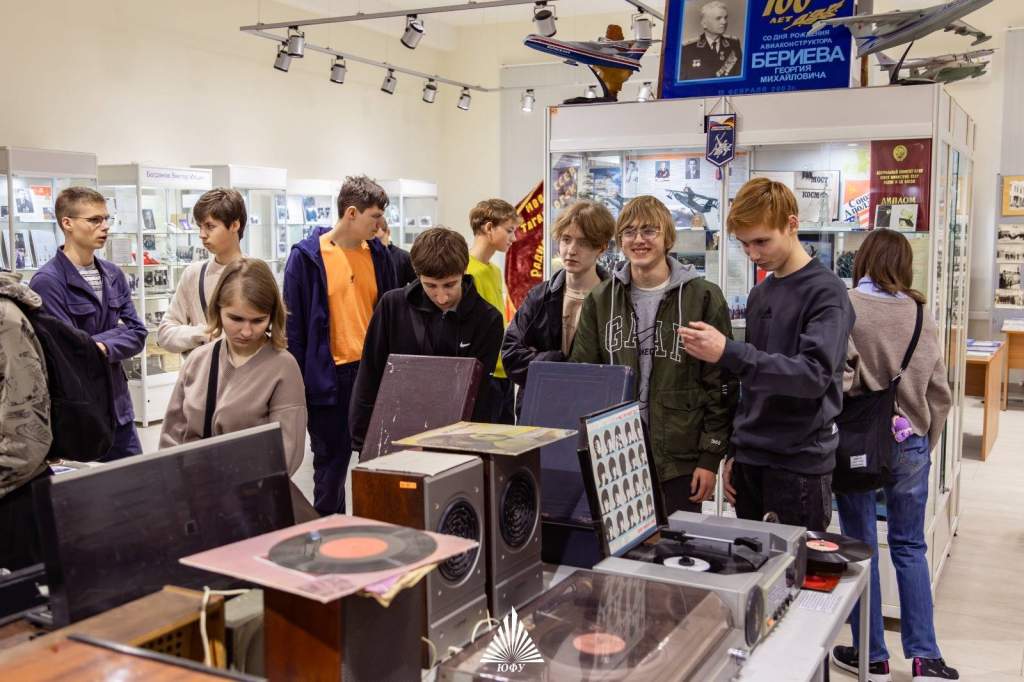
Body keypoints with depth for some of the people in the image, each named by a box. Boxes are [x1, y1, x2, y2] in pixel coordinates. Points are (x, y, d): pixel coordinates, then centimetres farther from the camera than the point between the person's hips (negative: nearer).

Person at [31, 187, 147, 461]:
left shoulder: (113, 275, 8)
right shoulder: (47, 282, -14)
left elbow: (137, 334, 3)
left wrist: (103, 346, -14)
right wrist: (116, 334, -7)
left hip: (118, 408, 6)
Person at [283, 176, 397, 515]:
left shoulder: (378, 254, 6)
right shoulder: (307, 256, -7)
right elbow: (293, 324, -6)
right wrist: (297, 381, -9)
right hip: (330, 378, -4)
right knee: (331, 462, 8)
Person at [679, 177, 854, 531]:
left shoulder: (826, 291, -10)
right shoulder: (759, 294, 12)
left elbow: (814, 374, -23)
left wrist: (728, 353, -30)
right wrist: (735, 453, 16)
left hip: (799, 465, -7)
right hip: (750, 460, 7)